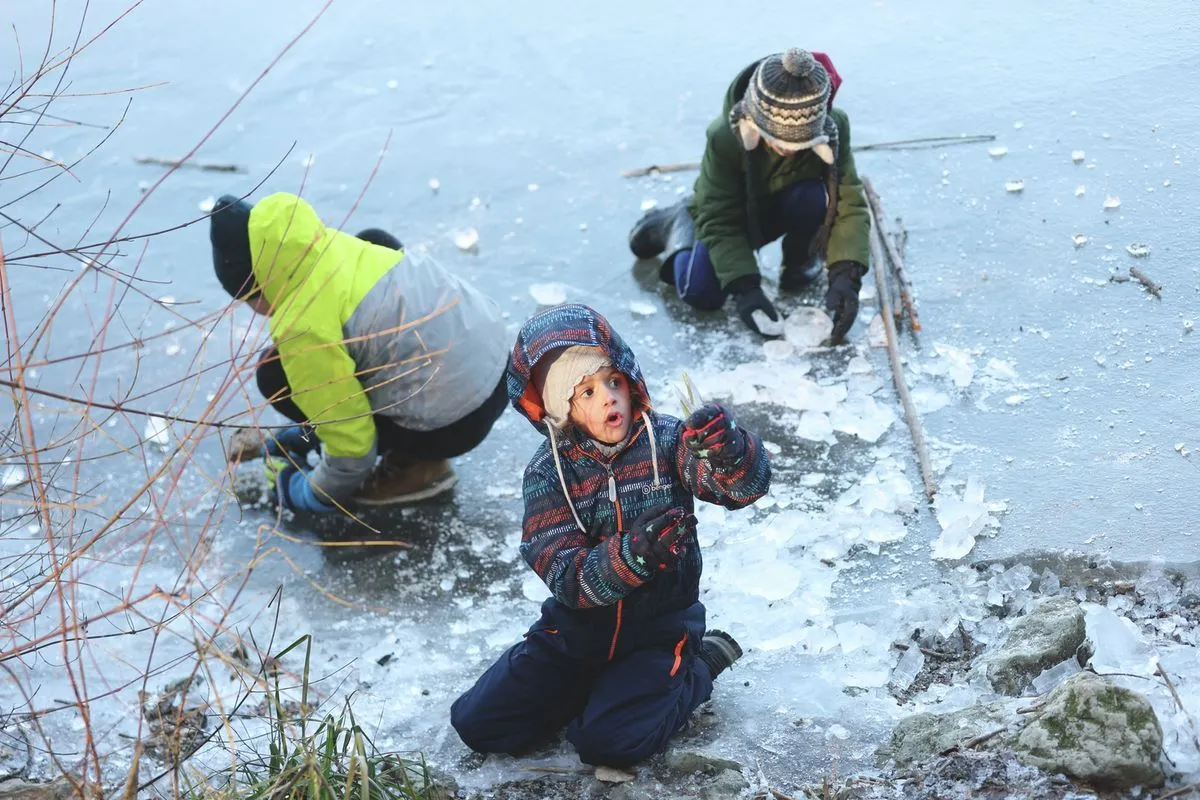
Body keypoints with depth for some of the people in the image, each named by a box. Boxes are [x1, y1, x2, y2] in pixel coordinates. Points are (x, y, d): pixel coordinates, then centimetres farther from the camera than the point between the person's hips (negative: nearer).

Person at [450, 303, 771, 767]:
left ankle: (696, 669, 4)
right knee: (476, 723, -2)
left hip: (659, 630, -2)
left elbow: (747, 485, -24)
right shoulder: (548, 474, -12)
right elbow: (567, 578, -22)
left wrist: (727, 451, -47)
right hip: (577, 629, 3)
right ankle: (598, 685, 17)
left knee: (608, 742, -23)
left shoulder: (665, 441, -12)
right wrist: (632, 553, -42)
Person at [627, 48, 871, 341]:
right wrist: (744, 287, -40)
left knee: (813, 197, -34)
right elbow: (719, 220, -30)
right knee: (700, 292, -19)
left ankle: (800, 257, 1)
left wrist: (845, 276, -47)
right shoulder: (725, 137, -35)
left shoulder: (833, 128, -32)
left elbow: (849, 204, -33)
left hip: (787, 208, 1)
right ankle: (680, 225, 14)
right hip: (736, 211, 0)